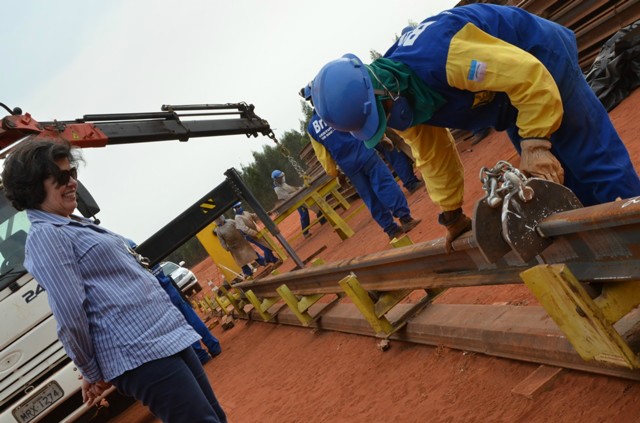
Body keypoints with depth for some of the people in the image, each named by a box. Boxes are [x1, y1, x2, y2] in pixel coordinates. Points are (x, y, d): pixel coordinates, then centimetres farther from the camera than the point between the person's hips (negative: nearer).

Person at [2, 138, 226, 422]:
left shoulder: (78, 225, 19)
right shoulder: (44, 236, -11)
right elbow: (70, 311, -18)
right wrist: (92, 372, -8)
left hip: (170, 336, 10)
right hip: (140, 356, -10)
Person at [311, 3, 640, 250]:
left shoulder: (439, 55, -42)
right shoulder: (397, 101, -11)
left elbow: (530, 77, -37)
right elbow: (432, 156, 4)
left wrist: (536, 145, -34)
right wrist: (452, 215, 11)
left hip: (539, 59, -8)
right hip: (505, 92, 8)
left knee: (591, 157, -6)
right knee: (554, 176, 11)